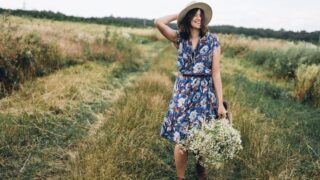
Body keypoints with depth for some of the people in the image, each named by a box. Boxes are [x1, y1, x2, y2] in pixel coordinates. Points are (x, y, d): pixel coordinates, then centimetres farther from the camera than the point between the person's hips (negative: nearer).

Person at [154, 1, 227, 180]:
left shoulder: (212, 40, -3)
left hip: (205, 93, 0)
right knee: (181, 139, 0)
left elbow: (216, 72, -6)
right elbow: (159, 22, -16)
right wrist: (180, 15, -1)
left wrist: (220, 102, -9)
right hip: (183, 91, 1)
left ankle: (200, 164, 39)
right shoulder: (179, 38, 1)